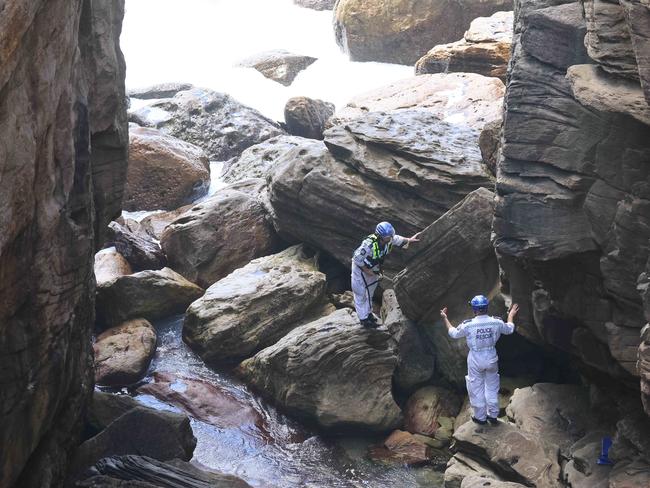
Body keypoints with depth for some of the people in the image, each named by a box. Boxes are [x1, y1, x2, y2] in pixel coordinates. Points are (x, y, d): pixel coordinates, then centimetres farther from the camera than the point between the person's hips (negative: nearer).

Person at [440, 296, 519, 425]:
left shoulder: (468, 325, -21)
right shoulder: (496, 322, -15)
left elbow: (453, 333, -3)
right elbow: (509, 329, 7)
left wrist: (445, 318, 11)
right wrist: (511, 315, 26)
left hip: (475, 360, -2)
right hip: (491, 358, 3)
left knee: (477, 389, 16)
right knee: (492, 387, 21)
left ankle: (480, 417, 28)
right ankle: (493, 416, 33)